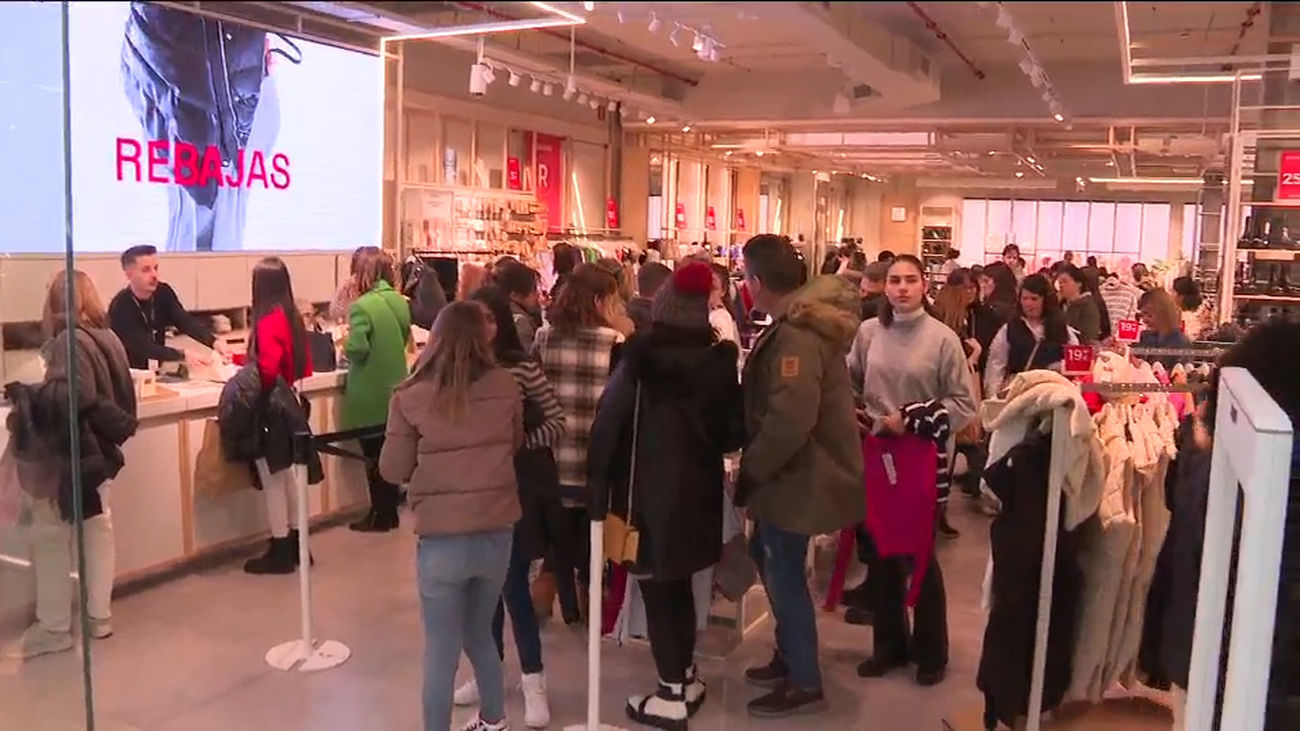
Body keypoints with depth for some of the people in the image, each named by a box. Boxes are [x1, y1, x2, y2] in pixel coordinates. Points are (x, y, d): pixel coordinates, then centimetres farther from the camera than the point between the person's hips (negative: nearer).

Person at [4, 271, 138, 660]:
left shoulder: (69, 341, -18)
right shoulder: (108, 338, 4)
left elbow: (68, 395, -29)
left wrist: (24, 394, -15)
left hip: (68, 452, -8)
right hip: (97, 448, 8)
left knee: (50, 536, 3)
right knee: (97, 528, 14)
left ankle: (53, 627, 10)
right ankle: (100, 615, 22)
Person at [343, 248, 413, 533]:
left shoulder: (363, 306, -19)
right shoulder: (400, 302, 3)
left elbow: (356, 350, -22)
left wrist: (346, 346, -2)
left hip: (370, 394, -7)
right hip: (394, 389, 7)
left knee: (373, 456, 4)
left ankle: (379, 516, 12)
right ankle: (390, 511, 23)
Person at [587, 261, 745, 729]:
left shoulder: (642, 357, -14)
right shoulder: (719, 359, -2)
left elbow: (610, 419, -14)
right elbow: (735, 431, 1)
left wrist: (598, 482, -5)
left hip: (649, 488, -5)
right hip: (698, 488, 5)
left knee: (657, 589, 5)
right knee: (679, 583, 19)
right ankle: (686, 678, 31)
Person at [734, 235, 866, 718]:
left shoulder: (797, 335, -24)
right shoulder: (800, 324, 9)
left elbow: (790, 420, -32)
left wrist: (749, 470, -20)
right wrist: (757, 466, 15)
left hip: (799, 475, -10)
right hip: (796, 470, 10)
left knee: (784, 574, 2)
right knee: (769, 558, 21)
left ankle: (805, 683, 17)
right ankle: (789, 655, 36)